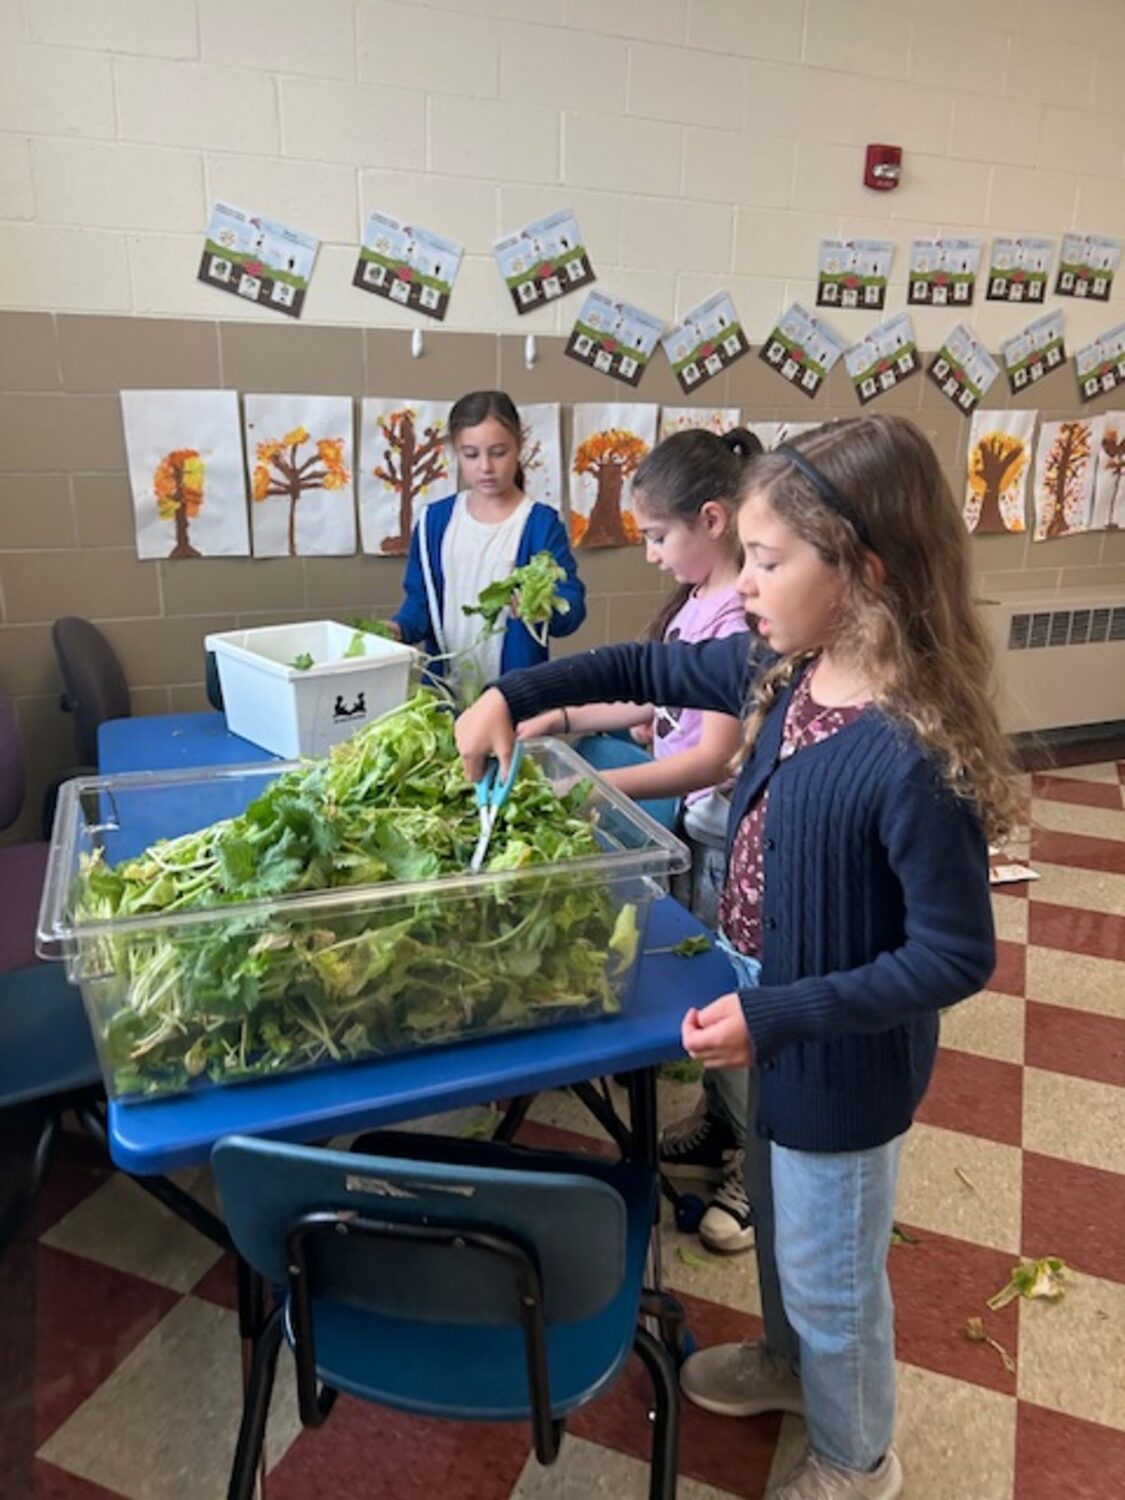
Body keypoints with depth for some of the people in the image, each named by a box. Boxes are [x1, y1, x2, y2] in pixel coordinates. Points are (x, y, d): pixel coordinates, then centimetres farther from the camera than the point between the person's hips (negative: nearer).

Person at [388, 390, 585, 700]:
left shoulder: (541, 524, -7)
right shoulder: (435, 520, 5)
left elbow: (571, 607, -12)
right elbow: (421, 597, 9)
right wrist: (401, 627, -11)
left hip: (515, 689, -3)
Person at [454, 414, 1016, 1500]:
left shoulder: (915, 759, -33)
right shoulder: (785, 671, -10)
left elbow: (956, 956, -25)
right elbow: (653, 670, 3)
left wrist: (774, 1016, -28)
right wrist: (512, 696, -6)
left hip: (844, 1054, -7)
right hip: (779, 1016, 8)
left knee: (830, 1270, 20)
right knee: (779, 1223, 32)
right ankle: (790, 1362, 62)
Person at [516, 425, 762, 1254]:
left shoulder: (741, 618, -24)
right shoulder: (695, 601, 4)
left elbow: (714, 758, -29)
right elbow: (656, 699, 13)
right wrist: (557, 719, 7)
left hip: (724, 831, -8)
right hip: (688, 822, 8)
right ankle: (717, 1125, 45)